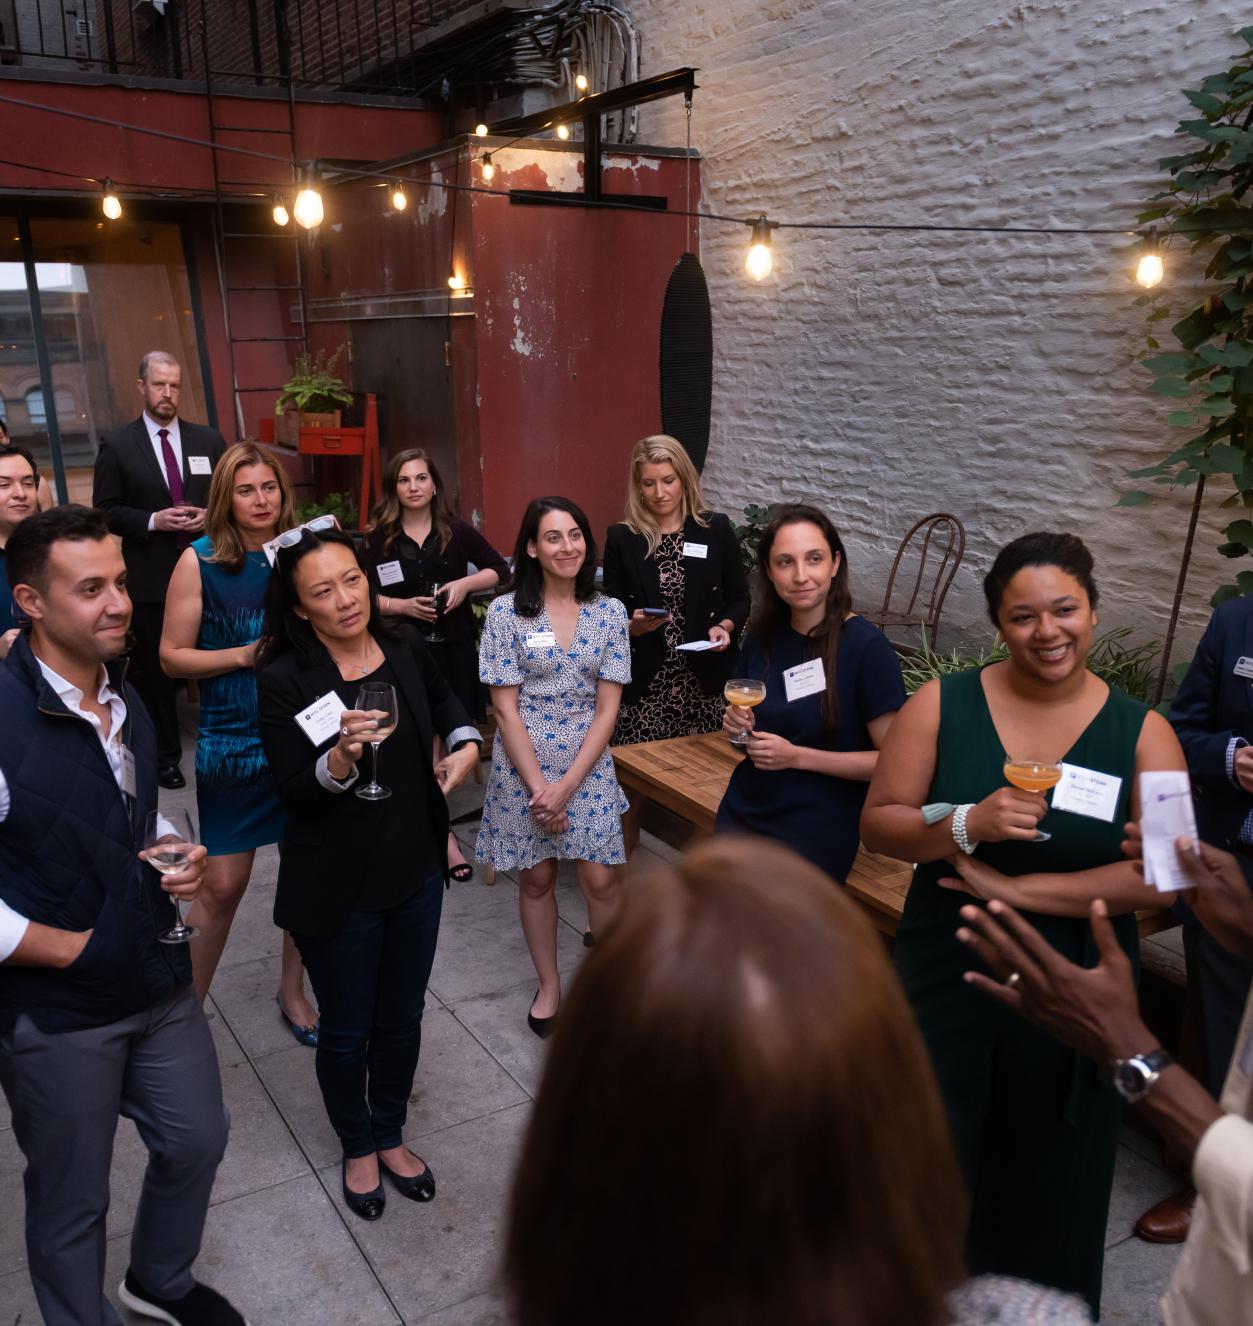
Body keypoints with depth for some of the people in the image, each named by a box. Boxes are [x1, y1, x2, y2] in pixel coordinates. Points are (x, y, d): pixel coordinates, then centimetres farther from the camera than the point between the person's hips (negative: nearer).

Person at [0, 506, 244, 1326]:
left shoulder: (127, 702, 2)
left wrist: (175, 867, -2)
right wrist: (69, 948, -18)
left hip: (160, 980, 7)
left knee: (197, 1141, 21)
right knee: (72, 1200, 14)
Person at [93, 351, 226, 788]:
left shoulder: (208, 439, 7)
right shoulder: (117, 445, 0)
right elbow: (105, 511, -2)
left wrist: (210, 515, -10)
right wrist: (153, 520, -17)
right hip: (150, 576, -1)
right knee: (155, 668, 8)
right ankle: (165, 753, 23)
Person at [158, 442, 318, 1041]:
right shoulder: (200, 560, -7)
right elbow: (171, 656, -5)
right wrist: (245, 655, -18)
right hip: (232, 743, -3)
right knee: (223, 884, 2)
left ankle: (292, 990, 32)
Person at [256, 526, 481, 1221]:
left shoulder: (404, 648, -5)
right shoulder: (284, 682, -18)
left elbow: (445, 700, 18)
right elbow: (295, 796, -19)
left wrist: (466, 743, 0)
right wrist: (341, 758, -37)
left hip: (415, 873, 4)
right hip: (336, 890, -4)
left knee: (402, 1019, 19)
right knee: (347, 1031, 14)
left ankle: (390, 1134, 44)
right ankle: (357, 1146, 41)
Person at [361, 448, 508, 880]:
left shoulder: (457, 531, 1)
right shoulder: (378, 538, 0)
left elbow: (500, 569, 10)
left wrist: (466, 584, -7)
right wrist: (404, 605, -14)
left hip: (453, 646, 1)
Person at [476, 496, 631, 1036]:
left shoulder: (610, 612, -3)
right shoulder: (506, 612, -7)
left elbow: (607, 708, -4)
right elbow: (505, 708, -8)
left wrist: (567, 785, -12)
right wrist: (538, 785, -13)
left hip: (588, 766, 1)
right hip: (523, 765, -1)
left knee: (601, 880, -2)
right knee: (536, 879, 11)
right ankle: (548, 983, 32)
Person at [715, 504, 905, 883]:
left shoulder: (866, 646, -18)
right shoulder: (763, 634, -2)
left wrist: (797, 756, -22)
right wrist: (737, 722, -7)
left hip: (816, 834, -5)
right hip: (741, 814, 6)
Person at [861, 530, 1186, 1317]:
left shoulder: (1142, 731, -5)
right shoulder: (940, 704, -5)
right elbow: (879, 825, -5)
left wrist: (1015, 888, -18)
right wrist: (968, 825, -23)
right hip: (946, 980, 0)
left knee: (1048, 1189, 18)